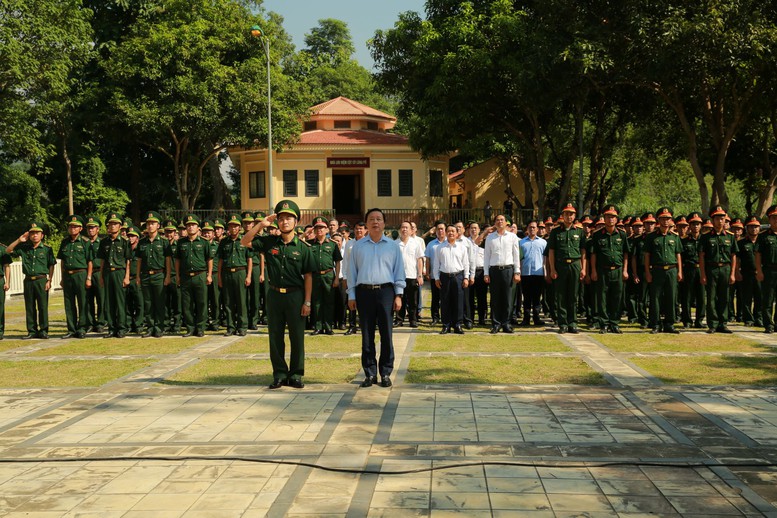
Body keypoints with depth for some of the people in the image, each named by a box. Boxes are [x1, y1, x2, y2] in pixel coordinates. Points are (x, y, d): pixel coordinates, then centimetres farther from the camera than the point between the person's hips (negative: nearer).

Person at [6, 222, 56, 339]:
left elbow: (51, 266, 2)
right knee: (29, 307, 7)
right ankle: (32, 331, 14)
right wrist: (19, 240, -1)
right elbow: (8, 251, 10)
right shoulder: (24, 248, 8)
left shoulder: (47, 249, 0)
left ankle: (43, 330, 6)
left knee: (43, 306, -1)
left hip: (41, 280, -3)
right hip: (28, 281, 3)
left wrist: (49, 281, -5)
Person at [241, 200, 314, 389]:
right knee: (275, 336, 8)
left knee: (297, 337, 3)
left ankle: (295, 375, 15)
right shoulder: (269, 242, 3)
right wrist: (261, 225, -11)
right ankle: (279, 375, 18)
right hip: (274, 294, 2)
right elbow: (245, 242, -3)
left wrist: (307, 302, -7)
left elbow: (308, 276, -3)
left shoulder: (303, 247, -3)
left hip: (295, 295, -2)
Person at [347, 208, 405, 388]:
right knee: (367, 335, 4)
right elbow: (352, 271, 9)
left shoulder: (392, 246, 8)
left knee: (386, 333, -1)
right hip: (364, 292, 1)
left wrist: (398, 295, 0)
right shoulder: (358, 246, 10)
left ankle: (386, 373, 8)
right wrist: (351, 295, 4)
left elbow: (399, 271, 8)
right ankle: (370, 373, 11)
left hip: (385, 292, -1)